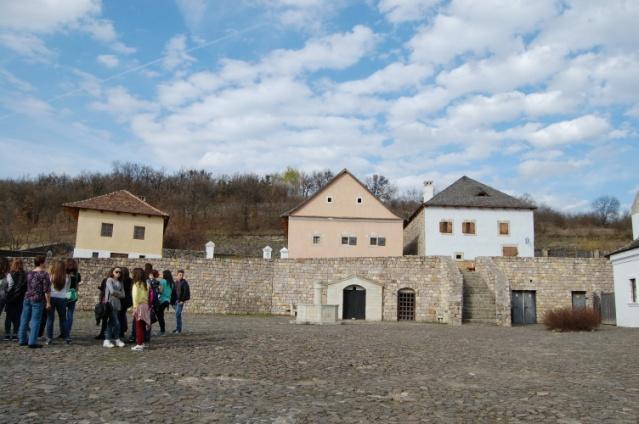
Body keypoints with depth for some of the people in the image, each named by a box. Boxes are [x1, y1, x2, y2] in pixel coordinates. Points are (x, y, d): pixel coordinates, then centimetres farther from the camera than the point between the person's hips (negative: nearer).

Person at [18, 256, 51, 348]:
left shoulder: (29, 274, 11)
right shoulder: (44, 274, -10)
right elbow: (46, 290, -13)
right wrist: (48, 302, -9)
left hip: (27, 298, 7)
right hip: (37, 300, -7)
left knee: (24, 320, 13)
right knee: (35, 321, -3)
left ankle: (22, 340, 21)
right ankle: (32, 342, -3)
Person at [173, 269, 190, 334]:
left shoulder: (184, 282, -9)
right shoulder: (176, 282, 11)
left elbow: (186, 292, -13)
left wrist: (183, 300, -17)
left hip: (181, 301, -7)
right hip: (176, 300, 7)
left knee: (177, 314, -13)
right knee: (177, 314, 11)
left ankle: (178, 329, -9)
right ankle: (178, 328, 18)